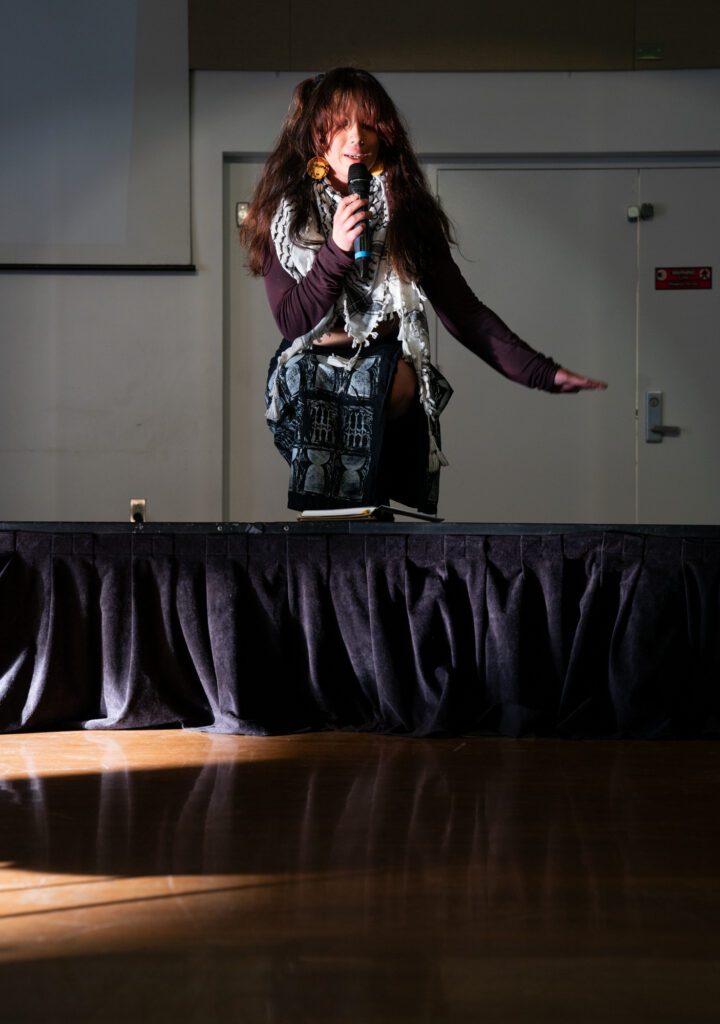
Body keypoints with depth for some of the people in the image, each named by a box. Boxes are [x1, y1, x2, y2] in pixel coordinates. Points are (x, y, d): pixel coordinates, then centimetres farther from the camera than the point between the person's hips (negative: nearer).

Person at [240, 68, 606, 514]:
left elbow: (460, 309, -3)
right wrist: (336, 250, -21)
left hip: (392, 394, 1)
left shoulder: (407, 208, 0)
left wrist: (541, 372, -12)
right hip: (314, 391, -1)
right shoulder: (286, 211, -1)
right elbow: (292, 323, -7)